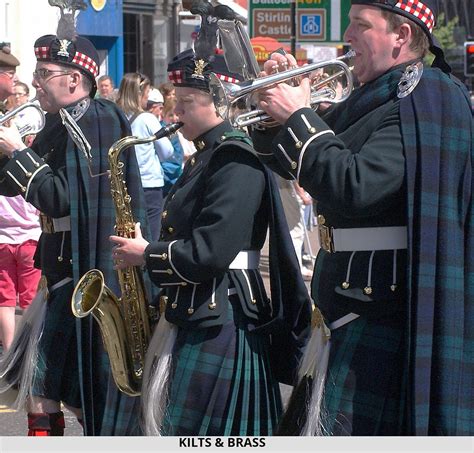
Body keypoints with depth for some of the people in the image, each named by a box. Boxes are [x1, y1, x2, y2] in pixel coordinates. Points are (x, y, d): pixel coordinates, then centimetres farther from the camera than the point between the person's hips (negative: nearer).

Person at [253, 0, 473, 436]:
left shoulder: (424, 103, -16)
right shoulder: (372, 100, 14)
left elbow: (353, 187, -29)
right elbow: (290, 165, 22)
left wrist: (298, 117, -18)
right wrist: (276, 105, 4)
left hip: (381, 314, -10)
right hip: (348, 310, 10)